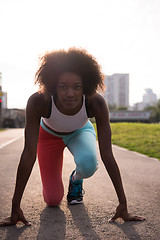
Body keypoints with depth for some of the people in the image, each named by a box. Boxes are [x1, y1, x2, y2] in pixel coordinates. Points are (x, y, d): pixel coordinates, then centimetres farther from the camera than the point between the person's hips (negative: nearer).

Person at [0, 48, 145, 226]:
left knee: (88, 165, -35)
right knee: (52, 200, -2)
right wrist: (15, 207, -37)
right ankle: (54, 182, 34)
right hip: (49, 134, 0)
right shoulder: (38, 102, -40)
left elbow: (107, 154, -34)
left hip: (80, 132, 0)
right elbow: (28, 154, -38)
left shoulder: (97, 103, -37)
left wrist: (123, 205, -34)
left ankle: (76, 179, 4)